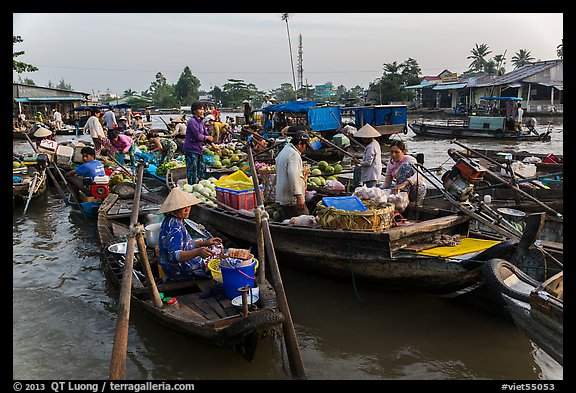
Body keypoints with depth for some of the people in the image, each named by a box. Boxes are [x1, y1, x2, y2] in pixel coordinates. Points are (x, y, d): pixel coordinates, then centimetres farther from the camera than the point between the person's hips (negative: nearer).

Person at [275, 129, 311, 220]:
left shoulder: (282, 152, 19)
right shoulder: (294, 154, -13)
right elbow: (293, 176, -24)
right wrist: (298, 195, -24)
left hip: (281, 198, 10)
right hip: (292, 199, -10)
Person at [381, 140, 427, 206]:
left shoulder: (410, 160, -14)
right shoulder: (390, 164, 4)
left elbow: (419, 174, -34)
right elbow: (387, 182, 6)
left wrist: (403, 184, -50)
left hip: (418, 189, -4)